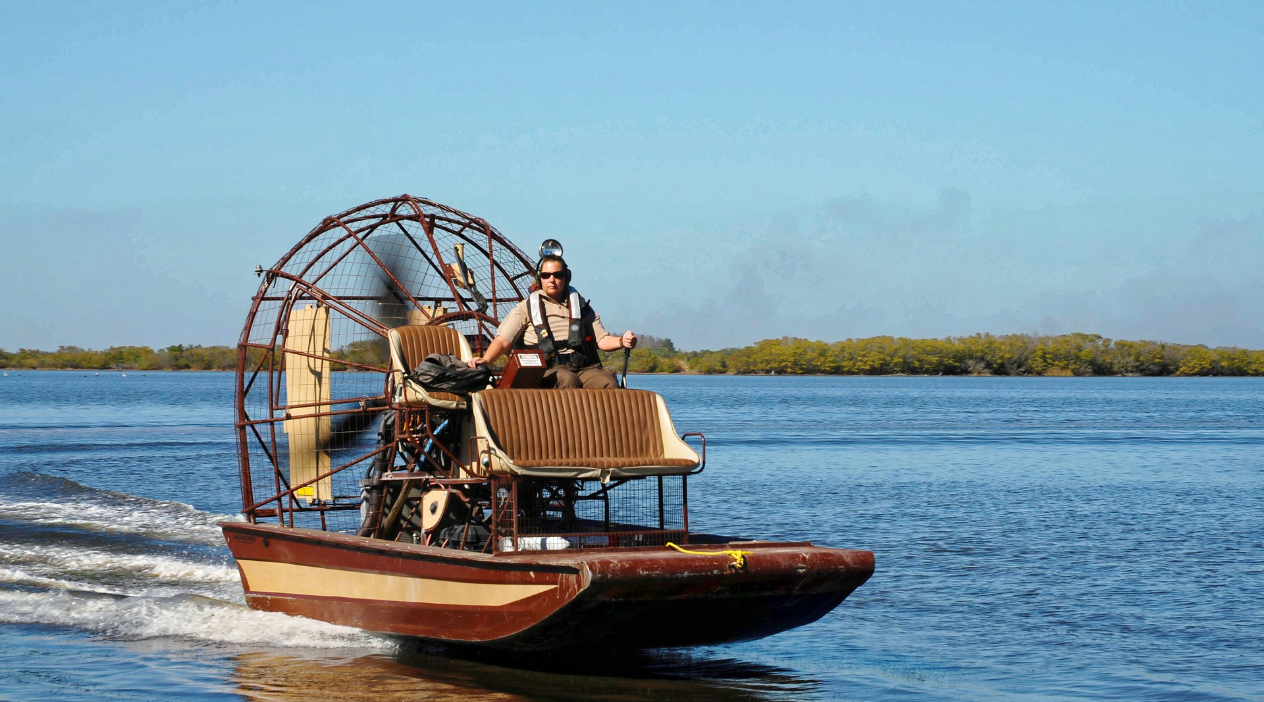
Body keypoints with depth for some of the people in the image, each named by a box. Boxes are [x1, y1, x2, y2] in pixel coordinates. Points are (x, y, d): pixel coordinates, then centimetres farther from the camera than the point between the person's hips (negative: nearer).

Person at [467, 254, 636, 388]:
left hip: (585, 367, 3)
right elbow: (503, 341, 5)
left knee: (608, 382, -30)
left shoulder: (580, 306, 23)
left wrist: (621, 341, -1)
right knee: (567, 379, -38)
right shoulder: (526, 308, 14)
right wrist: (485, 360, -14)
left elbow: (601, 339, 21)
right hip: (548, 371, -2)